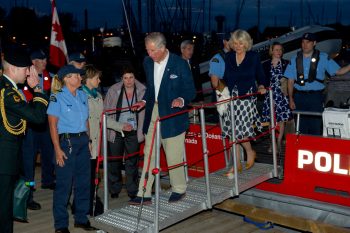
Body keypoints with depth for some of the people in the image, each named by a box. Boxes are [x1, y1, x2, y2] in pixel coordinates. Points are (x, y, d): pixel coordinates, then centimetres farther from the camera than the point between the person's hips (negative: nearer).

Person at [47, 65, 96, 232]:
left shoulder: (83, 95, 9)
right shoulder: (57, 97, -8)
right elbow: (53, 125, -9)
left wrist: (88, 140, 11)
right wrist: (58, 149, -13)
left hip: (83, 141, 6)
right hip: (66, 141, -6)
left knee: (84, 181, 11)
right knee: (64, 184, -1)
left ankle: (81, 218, 25)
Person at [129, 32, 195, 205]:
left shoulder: (180, 64, -11)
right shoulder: (148, 62, 5)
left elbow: (191, 90, -7)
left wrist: (181, 100, -26)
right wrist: (144, 101, 0)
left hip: (173, 116, -5)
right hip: (153, 113, 5)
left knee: (173, 156, 4)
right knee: (149, 154, 6)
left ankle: (179, 189, 27)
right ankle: (144, 195, 12)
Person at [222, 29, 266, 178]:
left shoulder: (253, 57, 2)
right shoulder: (229, 57, 9)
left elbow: (260, 75, 9)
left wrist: (261, 86, -8)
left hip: (247, 97, -3)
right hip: (232, 97, 4)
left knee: (240, 128, -13)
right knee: (233, 131, 2)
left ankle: (250, 151, 17)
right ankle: (236, 164, 12)